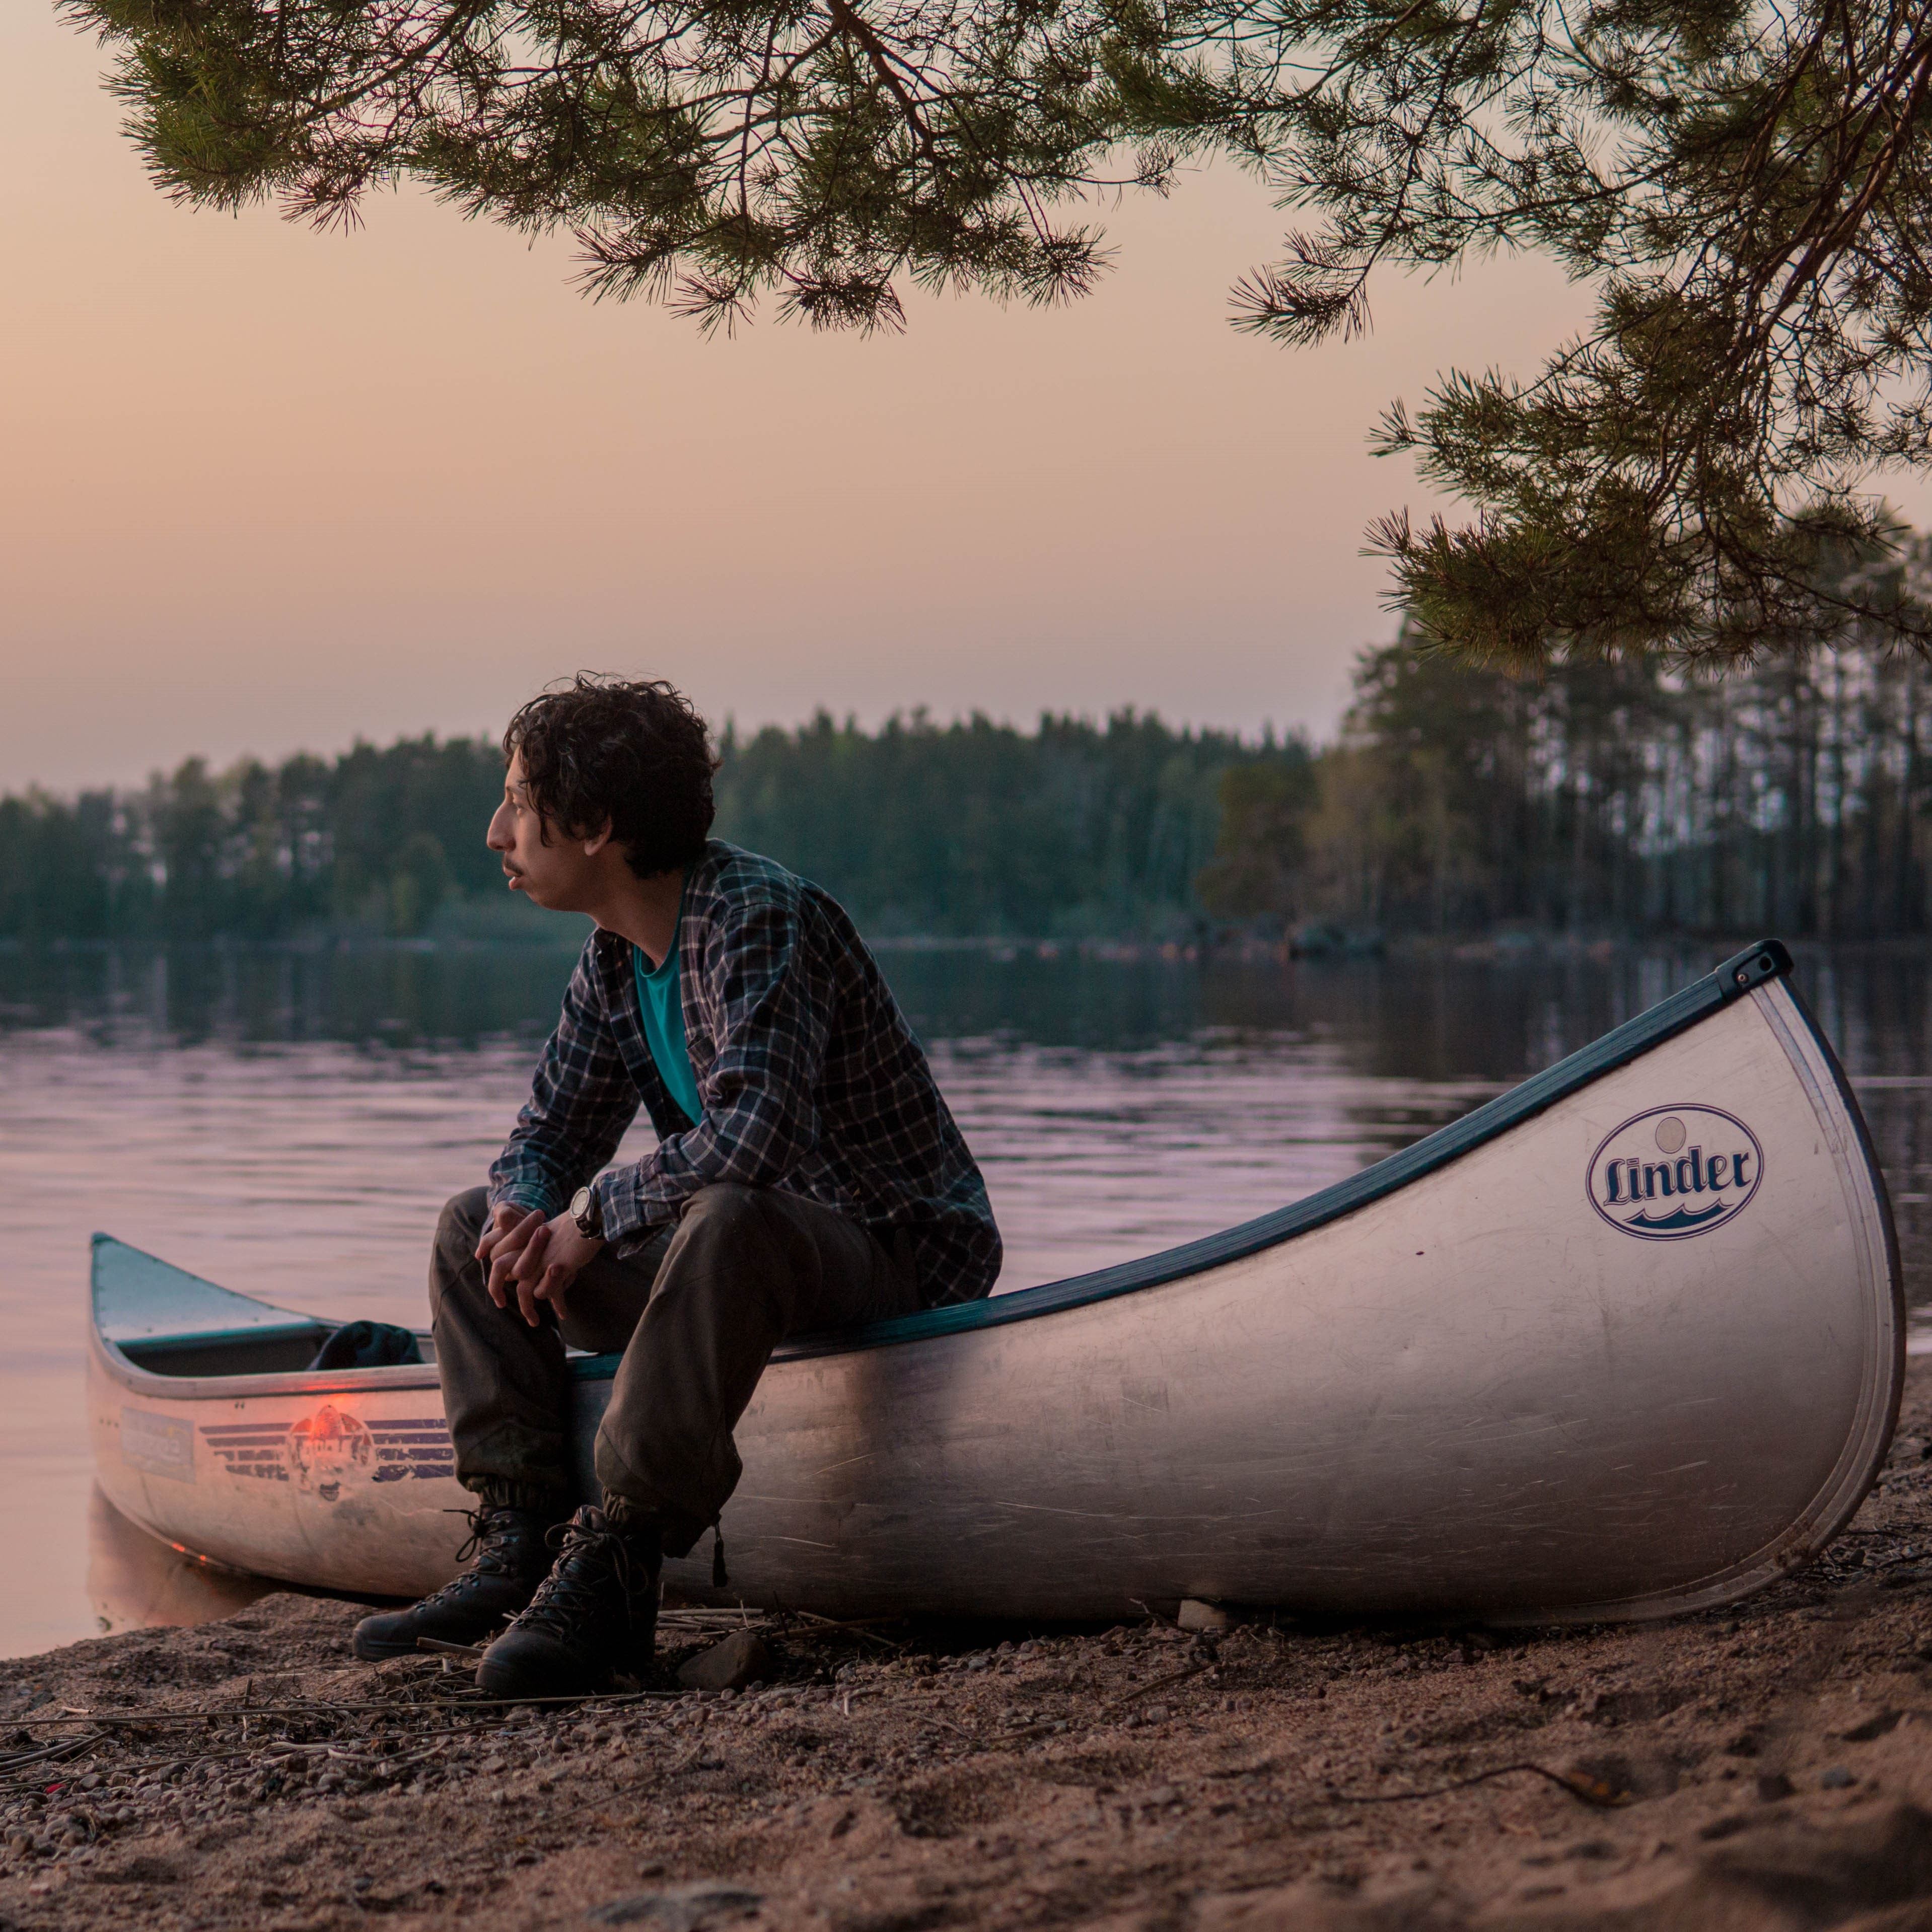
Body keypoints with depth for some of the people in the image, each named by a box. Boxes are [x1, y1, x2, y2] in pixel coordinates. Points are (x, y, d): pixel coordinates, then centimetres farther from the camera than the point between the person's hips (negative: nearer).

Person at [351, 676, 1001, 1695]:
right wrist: (525, 1215, -12)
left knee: (728, 1223, -41)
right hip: (752, 1258, 9)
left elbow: (751, 1135, -36)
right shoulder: (614, 957, 5)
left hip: (902, 1255, -9)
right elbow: (544, 1141, 12)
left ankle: (611, 1572, -35)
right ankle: (517, 1543, -6)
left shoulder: (759, 917, -22)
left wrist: (594, 1213, -22)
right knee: (475, 1227, 5)